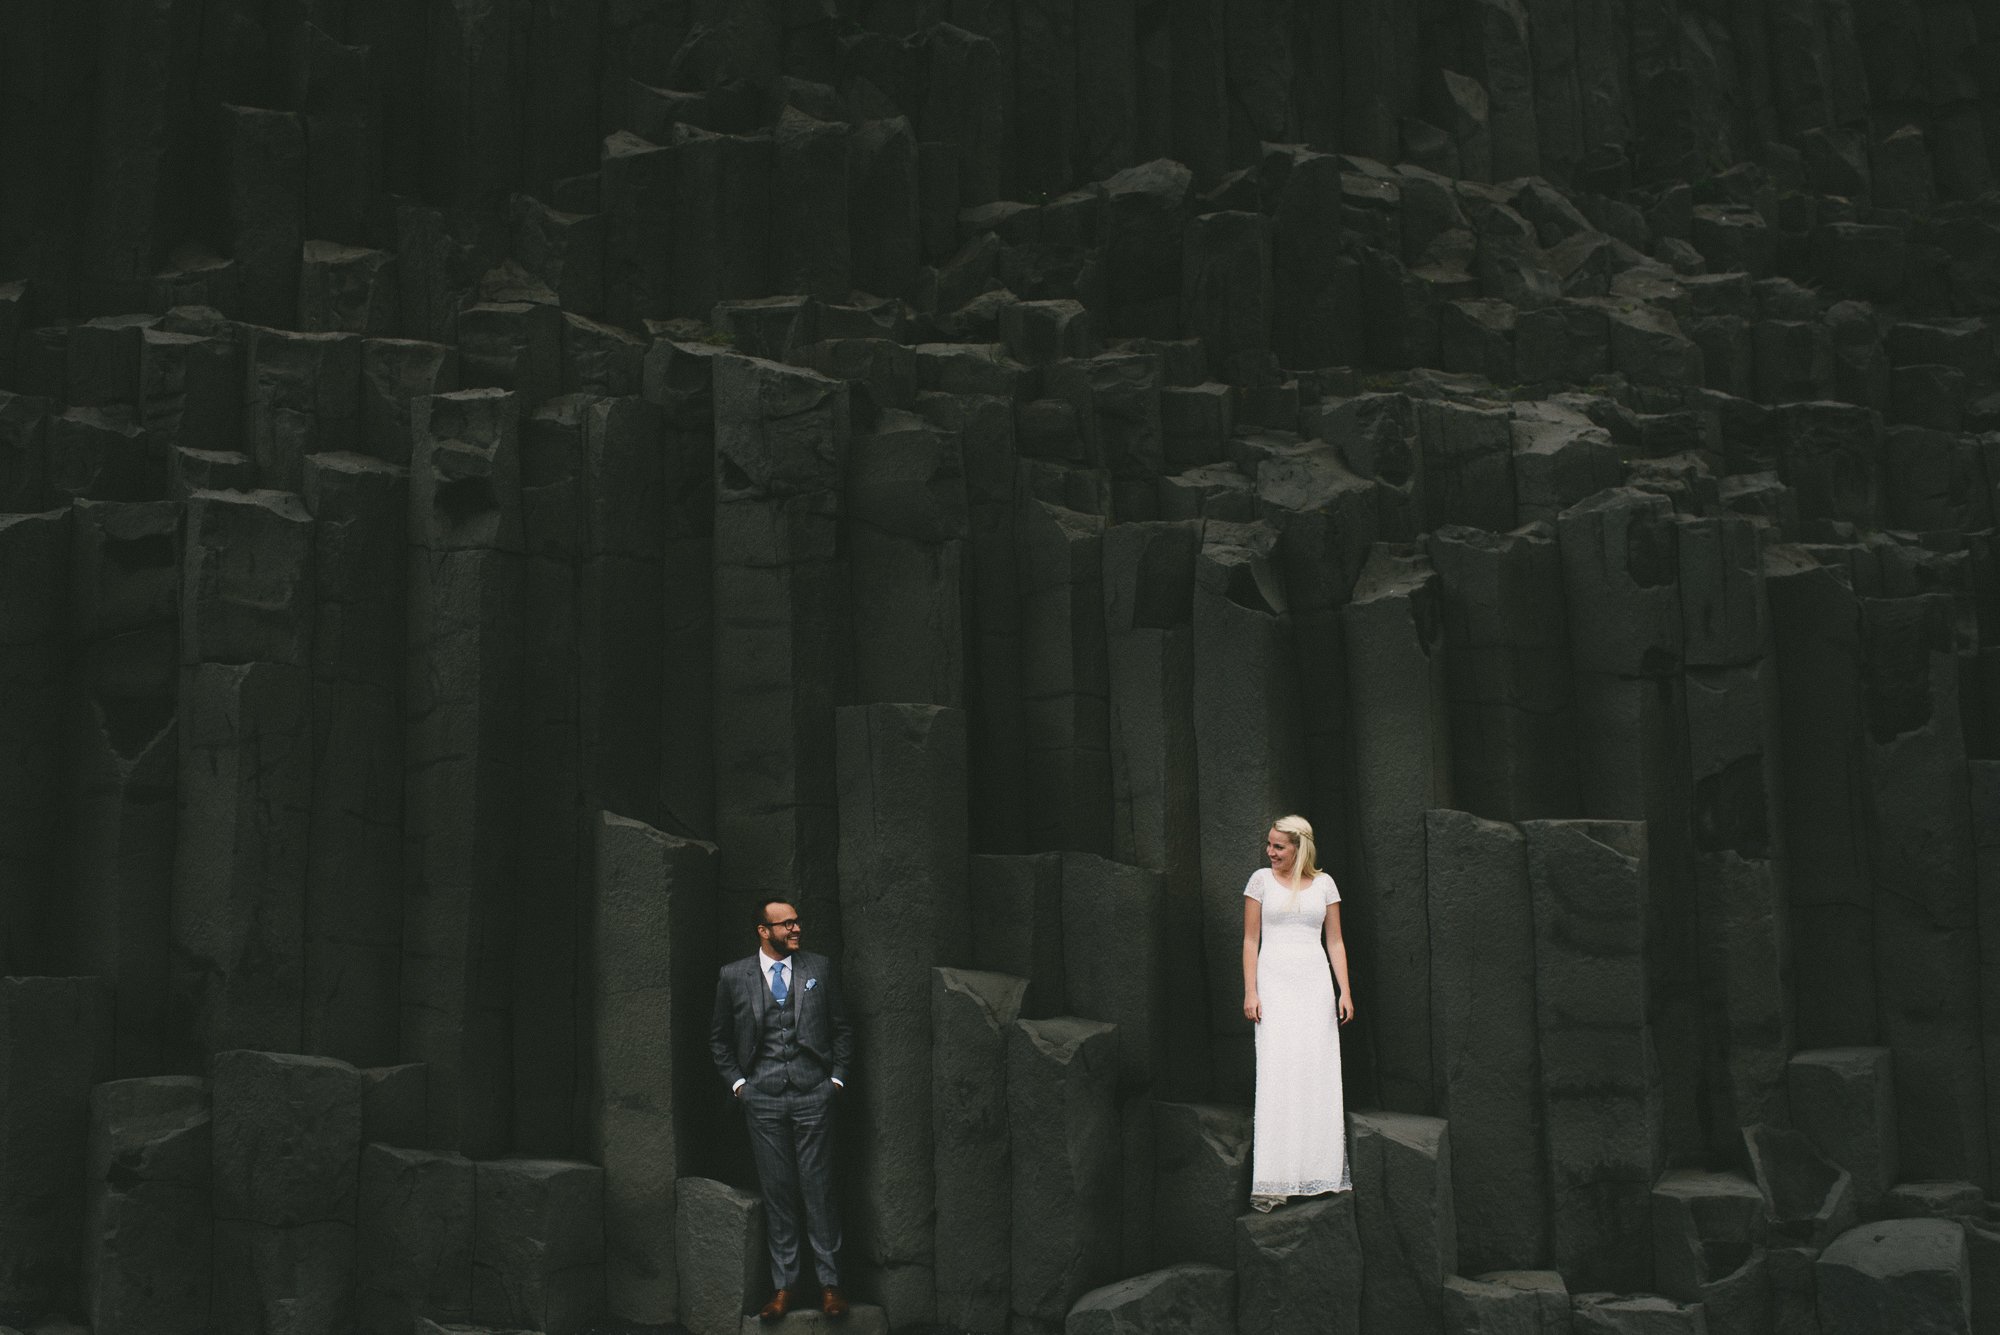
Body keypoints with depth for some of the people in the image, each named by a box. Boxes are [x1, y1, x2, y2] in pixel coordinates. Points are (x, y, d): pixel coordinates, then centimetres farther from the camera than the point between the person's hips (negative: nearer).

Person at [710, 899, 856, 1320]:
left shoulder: (819, 968, 6)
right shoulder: (733, 976, 4)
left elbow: (841, 1028, 12)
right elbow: (719, 1037, 13)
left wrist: (837, 1077, 4)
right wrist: (736, 1082, 4)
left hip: (813, 1095, 0)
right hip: (762, 1098, 0)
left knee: (818, 1189, 1)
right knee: (776, 1192, 4)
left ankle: (830, 1283, 10)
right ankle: (784, 1285, 13)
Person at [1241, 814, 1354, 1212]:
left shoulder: (1324, 883, 9)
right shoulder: (1261, 880, 5)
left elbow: (1334, 941, 11)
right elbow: (1251, 940, 4)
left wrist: (1345, 990, 2)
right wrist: (1250, 992, -5)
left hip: (1314, 981, 2)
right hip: (1274, 980, -2)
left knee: (1319, 1076, 0)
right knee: (1276, 1075, -9)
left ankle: (1318, 1171, 9)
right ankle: (1273, 1180, -10)